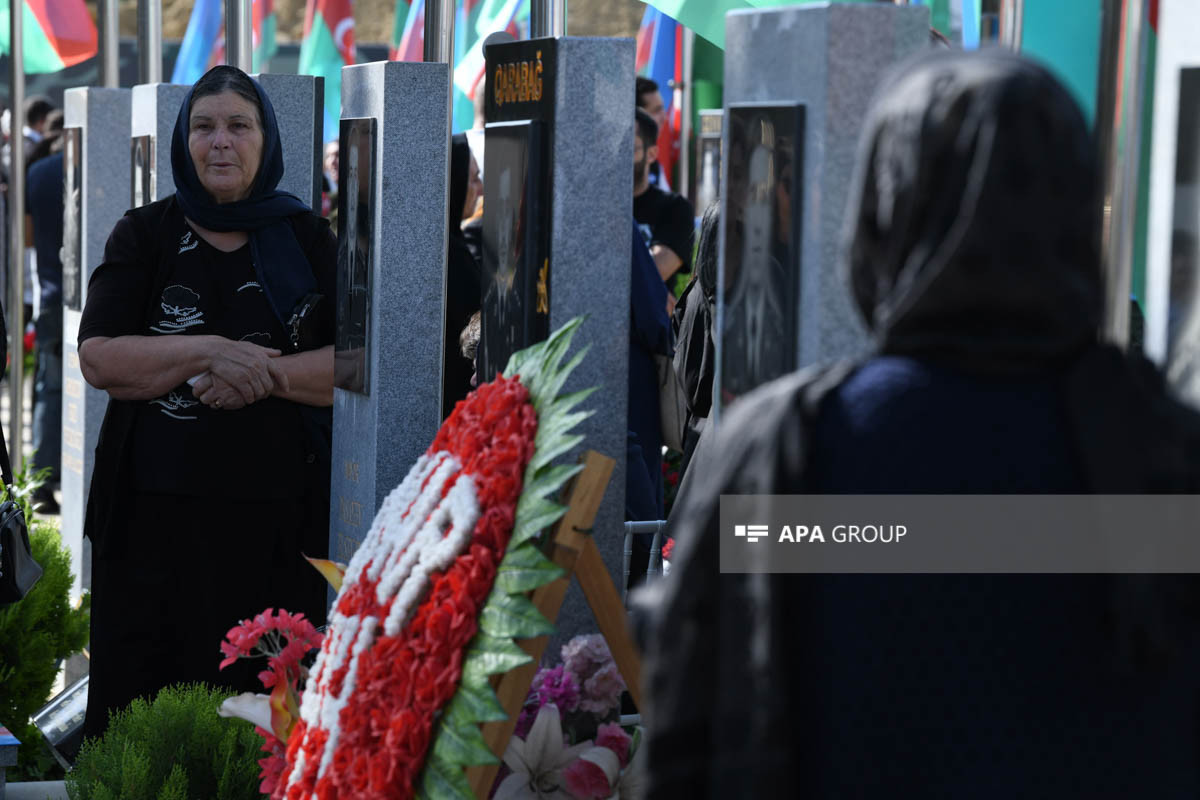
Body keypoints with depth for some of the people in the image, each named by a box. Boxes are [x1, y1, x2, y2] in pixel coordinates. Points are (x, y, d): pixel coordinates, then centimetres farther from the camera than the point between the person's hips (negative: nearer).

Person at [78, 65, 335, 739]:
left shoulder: (306, 239, 9)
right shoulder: (145, 236, 9)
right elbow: (99, 359, -3)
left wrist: (264, 375, -14)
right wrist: (213, 354, -13)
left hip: (277, 518, 0)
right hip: (155, 513, 0)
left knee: (266, 702, -2)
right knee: (135, 698, 0)